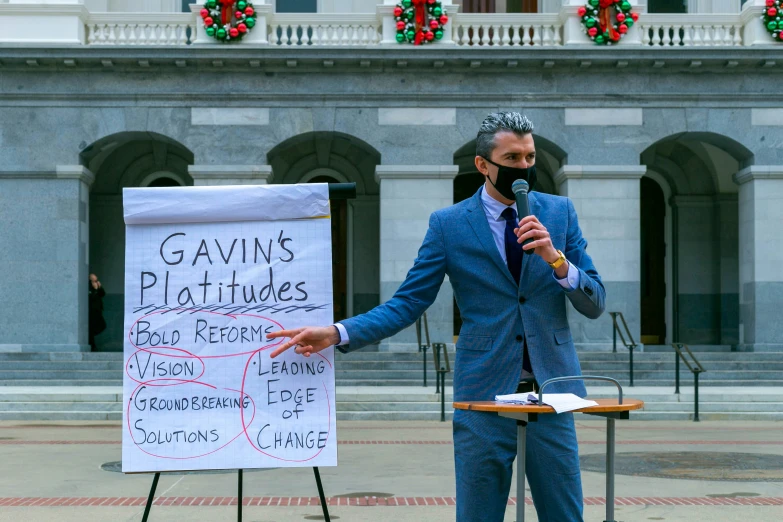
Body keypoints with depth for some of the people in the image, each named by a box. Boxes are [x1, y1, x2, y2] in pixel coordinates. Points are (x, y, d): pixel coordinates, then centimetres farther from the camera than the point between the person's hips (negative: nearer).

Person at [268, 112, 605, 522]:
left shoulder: (560, 212, 4)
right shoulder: (449, 224, -1)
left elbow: (594, 305, 3)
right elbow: (407, 304, -2)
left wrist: (556, 258, -15)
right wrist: (337, 333, -14)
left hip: (550, 394, 2)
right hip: (484, 395, -1)